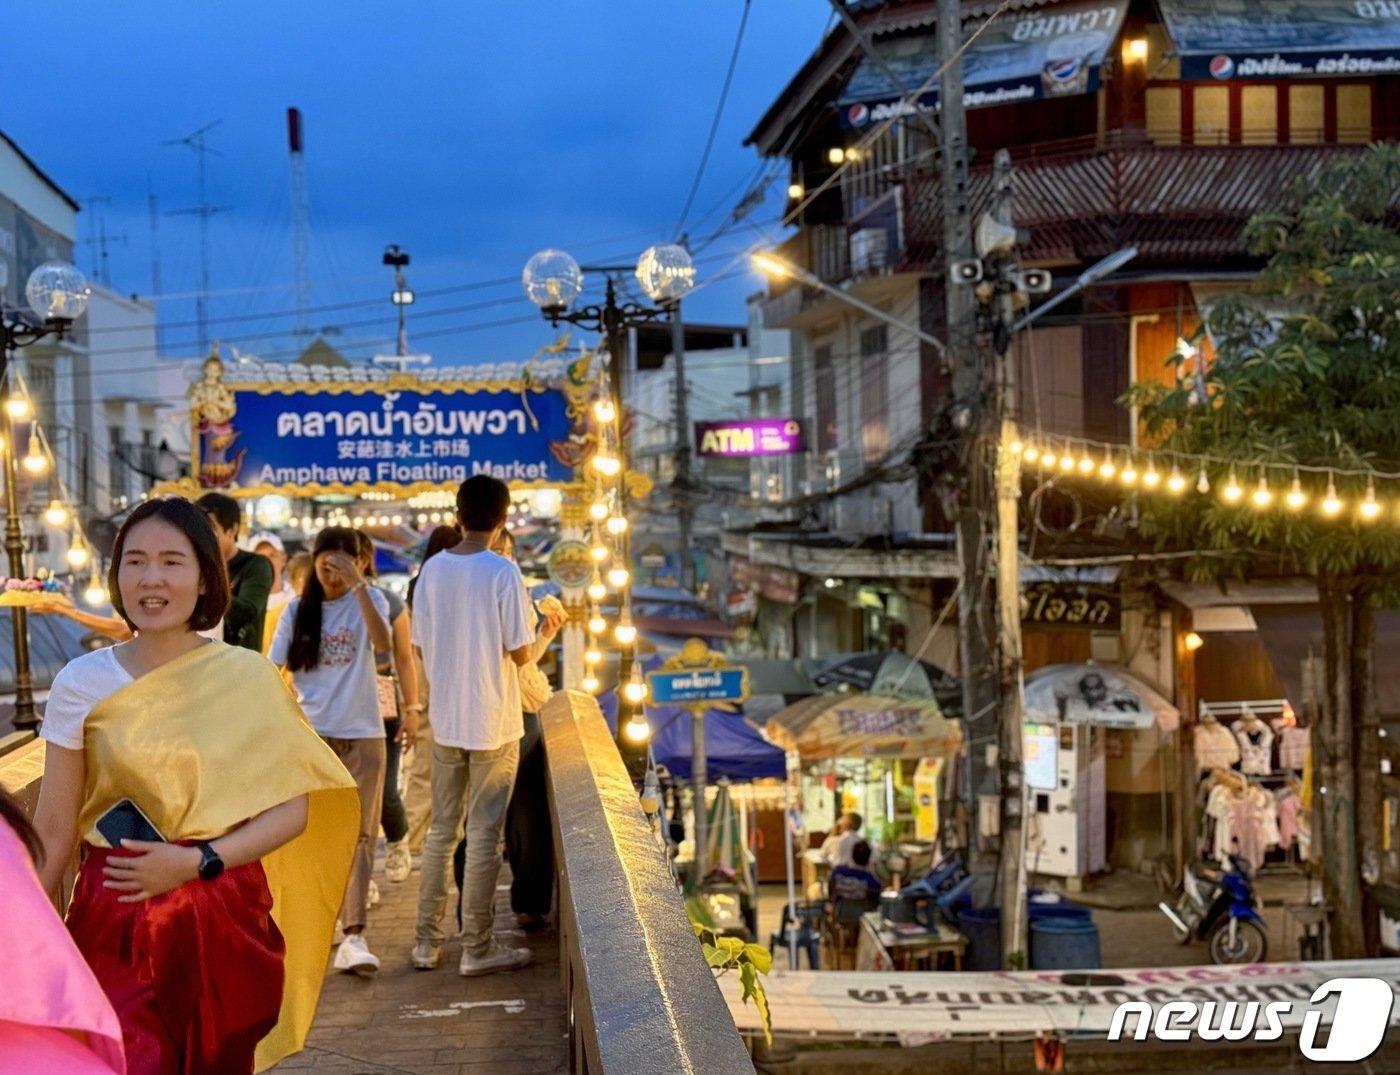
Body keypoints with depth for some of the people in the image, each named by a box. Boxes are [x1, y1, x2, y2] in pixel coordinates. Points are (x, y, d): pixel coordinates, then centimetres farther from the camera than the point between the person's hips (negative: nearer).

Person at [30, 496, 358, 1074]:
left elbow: (293, 809, -2)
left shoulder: (250, 678, -2)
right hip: (114, 925, -1)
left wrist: (197, 861, -14)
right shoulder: (82, 684, -1)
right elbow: (53, 833, 3)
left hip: (227, 922, 1)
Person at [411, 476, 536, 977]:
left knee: (440, 830, 13)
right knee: (484, 835, 3)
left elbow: (420, 646, 5)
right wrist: (542, 634, 7)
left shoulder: (432, 569, 1)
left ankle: (427, 941, 17)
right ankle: (477, 948, 8)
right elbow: (520, 653, -14)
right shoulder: (503, 573, -14)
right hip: (494, 723, -4)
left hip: (445, 720, 5)